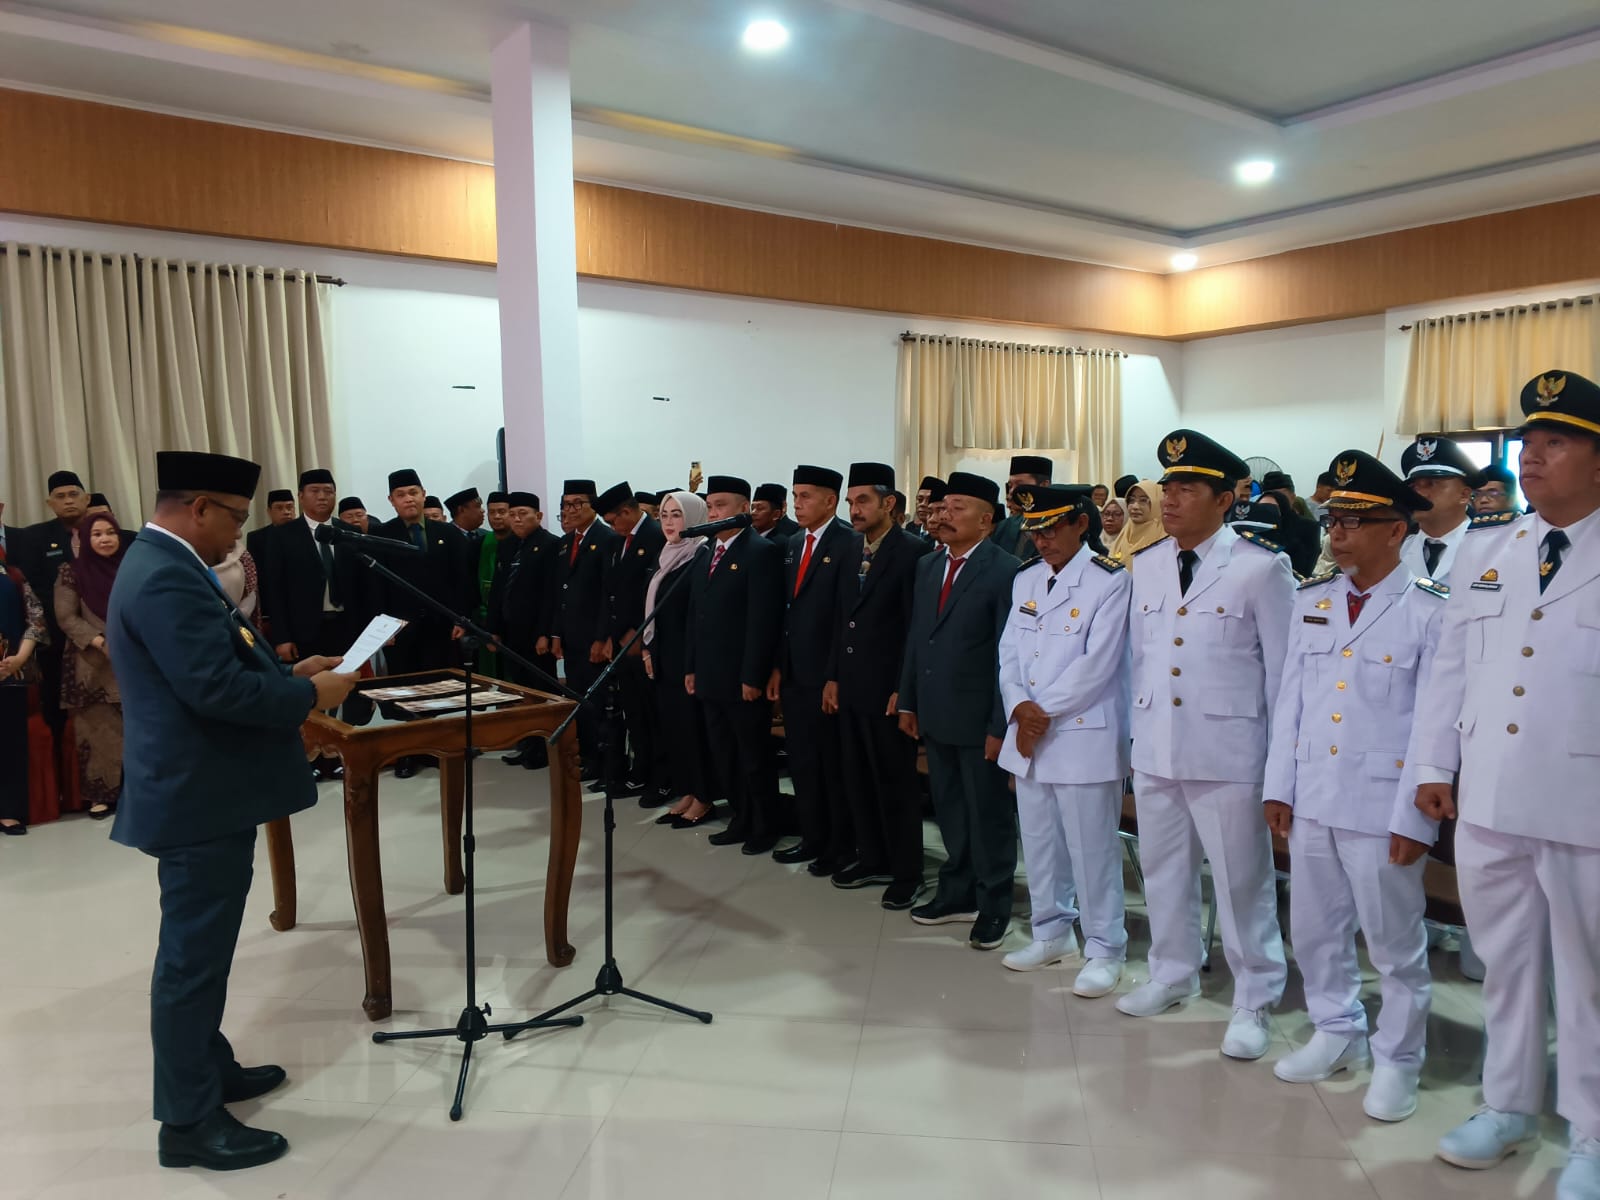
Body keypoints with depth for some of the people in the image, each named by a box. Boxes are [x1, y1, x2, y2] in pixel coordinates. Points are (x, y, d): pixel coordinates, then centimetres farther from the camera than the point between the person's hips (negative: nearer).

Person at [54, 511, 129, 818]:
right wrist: (102, 643, -15)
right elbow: (66, 617, -4)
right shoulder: (72, 572, 0)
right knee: (99, 730, 1)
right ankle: (101, 794, 8)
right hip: (92, 664, -2)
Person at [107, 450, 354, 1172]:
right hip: (199, 796, -11)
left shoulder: (163, 565, 12)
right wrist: (309, 696, -17)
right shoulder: (166, 578, -22)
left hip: (205, 789, 11)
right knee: (193, 955, 0)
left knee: (201, 948, 21)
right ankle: (189, 1121, 12)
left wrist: (287, 671, 6)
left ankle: (208, 1069, 37)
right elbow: (216, 688, -29)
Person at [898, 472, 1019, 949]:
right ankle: (957, 893, 30)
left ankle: (993, 905, 21)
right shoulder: (927, 566, 10)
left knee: (988, 814, 7)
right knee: (949, 811, 16)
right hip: (934, 715, 7)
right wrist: (907, 702, 11)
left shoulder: (1005, 570, -13)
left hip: (978, 719, -6)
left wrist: (1001, 726, -16)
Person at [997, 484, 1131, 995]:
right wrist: (1020, 708, -10)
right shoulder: (1025, 580, 11)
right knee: (1038, 842, 15)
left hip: (1084, 737, -6)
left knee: (1091, 847, 1)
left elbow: (1097, 662, -15)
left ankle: (1104, 949, 16)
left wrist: (1044, 713, -13)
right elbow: (1009, 652, 7)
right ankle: (1052, 933, 31)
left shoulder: (1111, 581, -8)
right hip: (1027, 736, 6)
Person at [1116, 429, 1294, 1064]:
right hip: (1154, 749, 6)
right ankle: (1172, 974, 37)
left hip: (1227, 751, -5)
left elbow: (1283, 668, -5)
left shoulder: (1262, 566, -9)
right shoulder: (1146, 566, 7)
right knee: (1164, 870, 18)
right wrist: (1137, 728, 11)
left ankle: (1254, 1002, 22)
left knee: (1241, 879, 5)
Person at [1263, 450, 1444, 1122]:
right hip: (1311, 800, 5)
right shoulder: (1310, 601, 7)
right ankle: (1338, 1034, 37)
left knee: (1394, 942, 9)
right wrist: (1278, 785, 7)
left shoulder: (1431, 612, -9)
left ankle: (1398, 1061, 28)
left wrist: (1414, 817, -12)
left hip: (1382, 806, -5)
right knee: (1315, 931, 17)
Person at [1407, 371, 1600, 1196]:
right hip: (1487, 801, 4)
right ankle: (1508, 1107, 34)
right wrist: (1432, 765, 7)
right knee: (1504, 963, 17)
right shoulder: (1484, 551, 8)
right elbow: (1448, 667, 10)